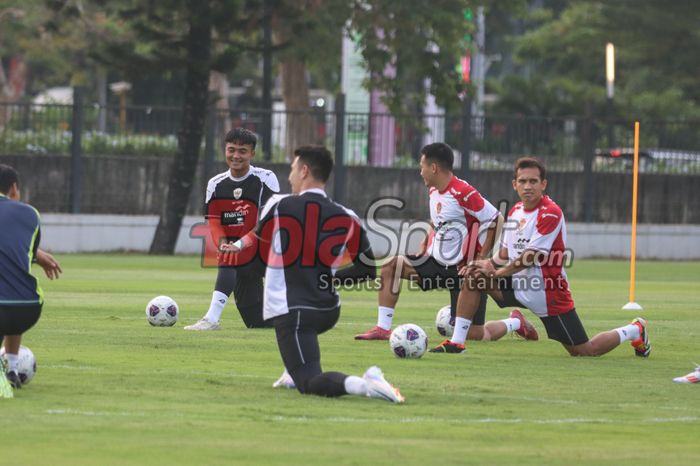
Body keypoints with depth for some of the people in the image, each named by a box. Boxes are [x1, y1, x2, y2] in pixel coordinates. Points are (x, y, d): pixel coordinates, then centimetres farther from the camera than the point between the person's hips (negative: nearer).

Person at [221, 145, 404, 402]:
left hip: (291, 311, -6)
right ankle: (293, 375, 31)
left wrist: (239, 246, 33)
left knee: (310, 383, -10)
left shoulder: (279, 205, -8)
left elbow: (257, 243, 9)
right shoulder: (346, 218, 1)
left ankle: (362, 384, -36)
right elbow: (368, 270, 6)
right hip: (329, 311, 6)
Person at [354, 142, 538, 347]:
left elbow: (496, 221, -20)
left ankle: (516, 323, 26)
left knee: (476, 335, -5)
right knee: (391, 266, -9)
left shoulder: (463, 193, -21)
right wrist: (423, 250, 8)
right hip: (437, 261, 8)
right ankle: (383, 328, -7)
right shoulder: (433, 192, 7)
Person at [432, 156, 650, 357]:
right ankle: (456, 343, -3)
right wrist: (487, 264, -7)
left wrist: (497, 272, -16)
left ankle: (635, 330, 25)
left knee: (585, 351, -1)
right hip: (519, 286, 7)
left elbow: (530, 257, -22)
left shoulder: (550, 214, -20)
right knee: (471, 278, -6)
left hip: (549, 294, -7)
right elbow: (505, 253, 12)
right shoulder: (516, 211, 5)